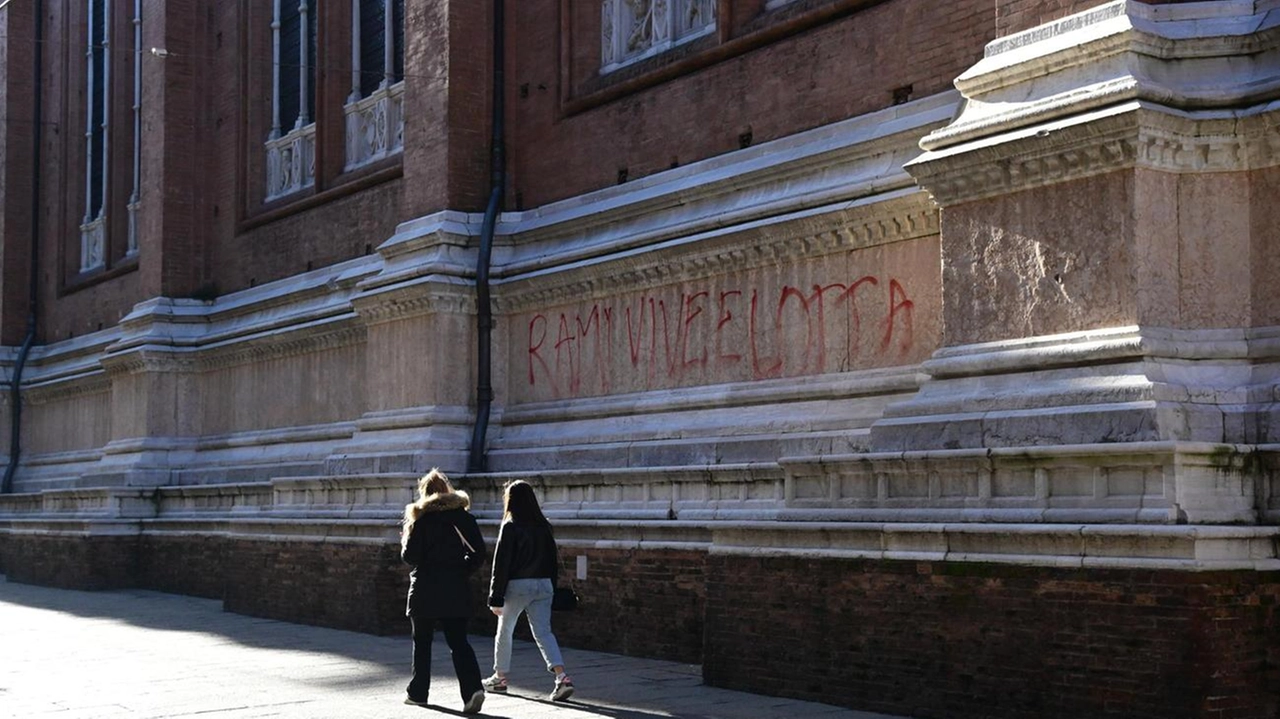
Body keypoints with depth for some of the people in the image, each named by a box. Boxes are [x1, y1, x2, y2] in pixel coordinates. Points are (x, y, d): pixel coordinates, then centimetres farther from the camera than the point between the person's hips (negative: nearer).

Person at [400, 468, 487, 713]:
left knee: (422, 642, 13)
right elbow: (479, 552, -1)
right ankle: (473, 687, -18)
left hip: (425, 591, -2)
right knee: (458, 641, 1)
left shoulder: (421, 518, -6)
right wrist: (463, 570, 11)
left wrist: (405, 541, 11)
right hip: (456, 590, 2)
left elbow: (410, 556, -8)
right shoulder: (463, 516, 3)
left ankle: (418, 692, 20)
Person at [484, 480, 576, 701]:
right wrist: (551, 589, 18)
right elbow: (553, 560, 11)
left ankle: (500, 677, 27)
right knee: (543, 632, 1)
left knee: (504, 631, 15)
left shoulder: (510, 527, -10)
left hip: (517, 585, -5)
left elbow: (501, 563, -11)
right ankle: (562, 677, -17)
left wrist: (496, 597, -8)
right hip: (543, 584, 5)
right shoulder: (543, 526, 7)